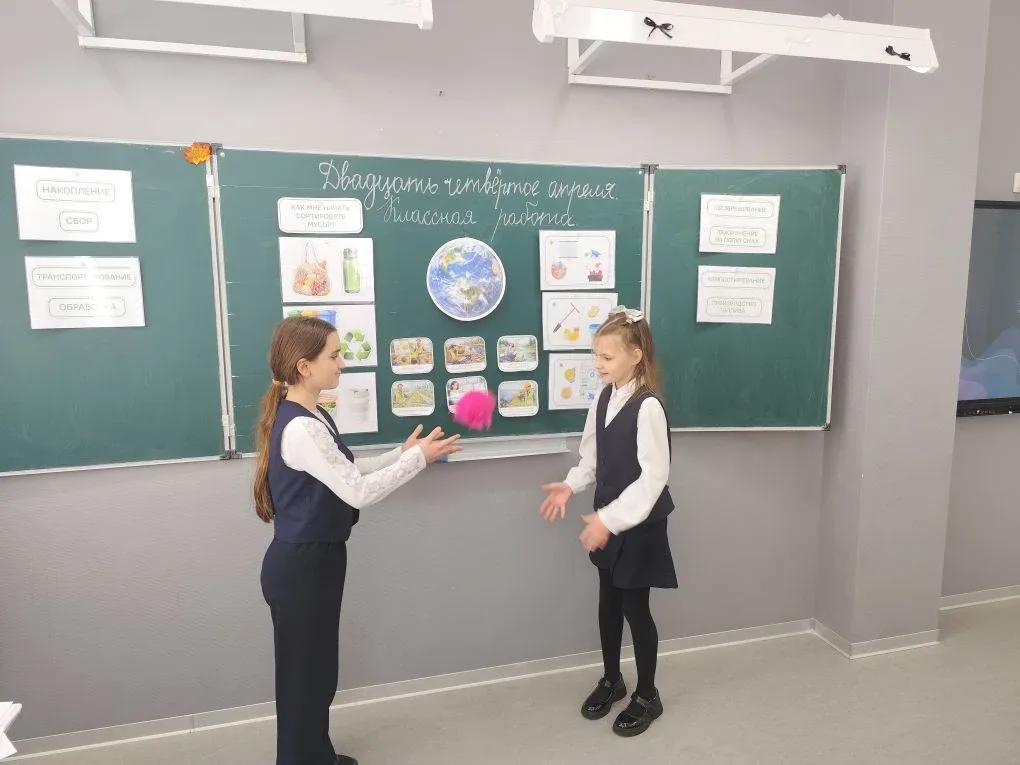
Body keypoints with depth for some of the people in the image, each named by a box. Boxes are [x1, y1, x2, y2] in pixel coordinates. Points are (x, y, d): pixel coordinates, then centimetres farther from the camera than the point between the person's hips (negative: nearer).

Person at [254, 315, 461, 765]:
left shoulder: (311, 417, 6)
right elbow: (358, 492, -26)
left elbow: (346, 474, 10)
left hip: (315, 559, 10)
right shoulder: (299, 428, -26)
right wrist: (418, 458, -17)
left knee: (319, 668, 23)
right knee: (303, 673, 10)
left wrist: (402, 454, 5)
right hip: (300, 566, -10)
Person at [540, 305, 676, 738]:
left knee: (635, 608, 8)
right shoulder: (603, 400, 1)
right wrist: (571, 486, -6)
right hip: (607, 520, 7)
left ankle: (647, 695, 30)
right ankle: (611, 680, 40)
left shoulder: (648, 407, -23)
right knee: (608, 602, 19)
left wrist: (611, 519, -27)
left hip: (639, 523, -7)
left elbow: (653, 477, -24)